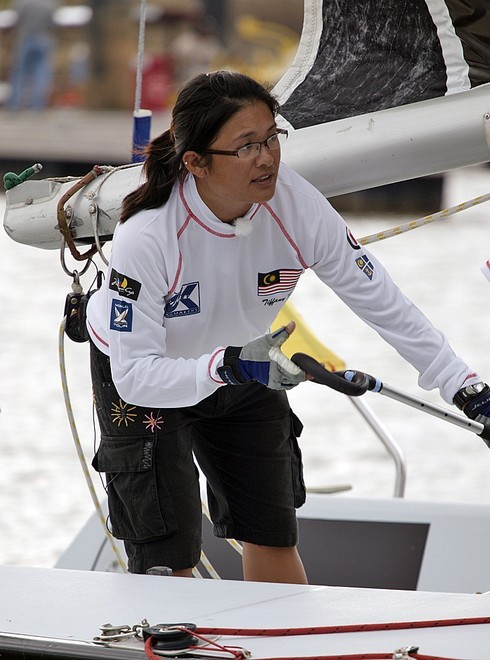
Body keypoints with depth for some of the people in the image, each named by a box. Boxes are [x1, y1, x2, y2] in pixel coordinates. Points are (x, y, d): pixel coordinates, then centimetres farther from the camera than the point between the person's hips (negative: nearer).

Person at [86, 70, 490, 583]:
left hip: (245, 363, 4)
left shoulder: (299, 208, -27)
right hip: (144, 379, -4)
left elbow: (382, 302, -17)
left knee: (272, 537, 10)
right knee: (169, 559, -7)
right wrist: (228, 366, -51)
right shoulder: (144, 237, -37)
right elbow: (135, 374, -36)